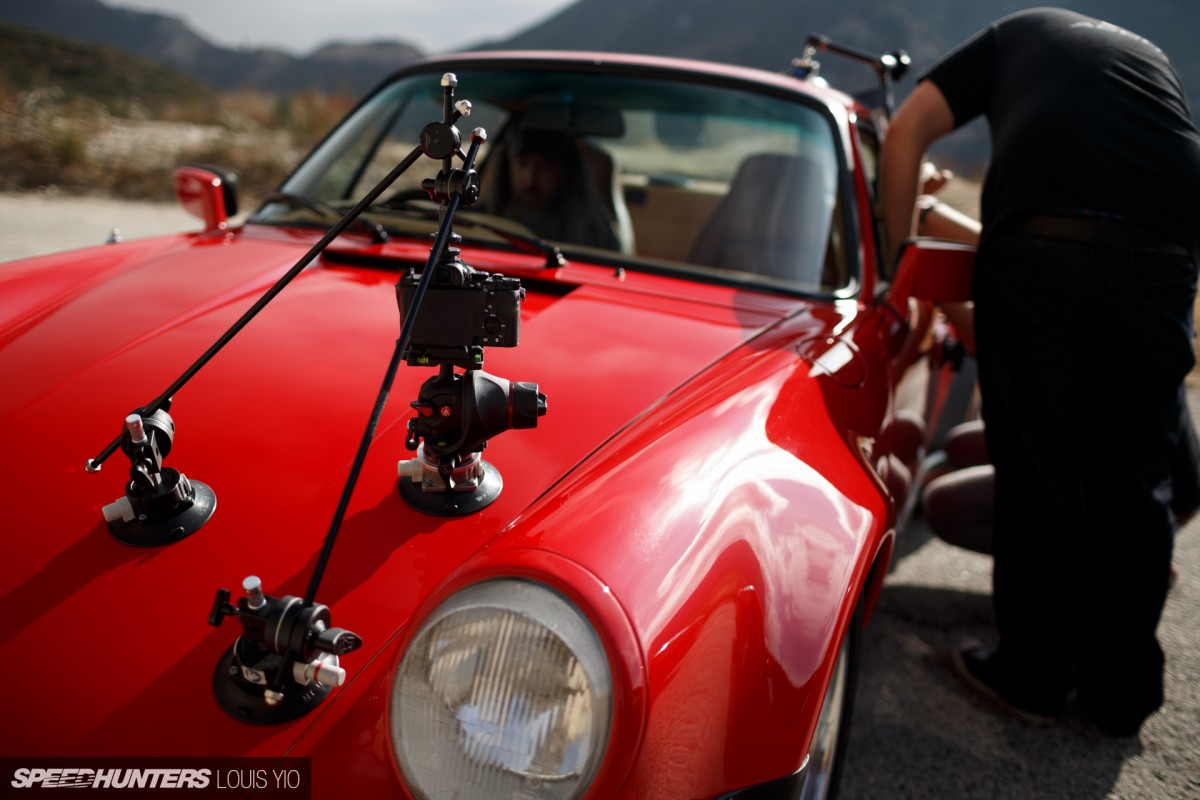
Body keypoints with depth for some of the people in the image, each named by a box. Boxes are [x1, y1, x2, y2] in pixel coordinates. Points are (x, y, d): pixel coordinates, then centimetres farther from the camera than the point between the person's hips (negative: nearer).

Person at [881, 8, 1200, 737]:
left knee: (1036, 465, 7)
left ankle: (1033, 676, 19)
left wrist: (901, 257, 16)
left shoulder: (1016, 31, 28)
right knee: (1137, 471, 12)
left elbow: (907, 131, 14)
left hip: (1039, 239, -3)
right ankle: (1123, 692, 24)